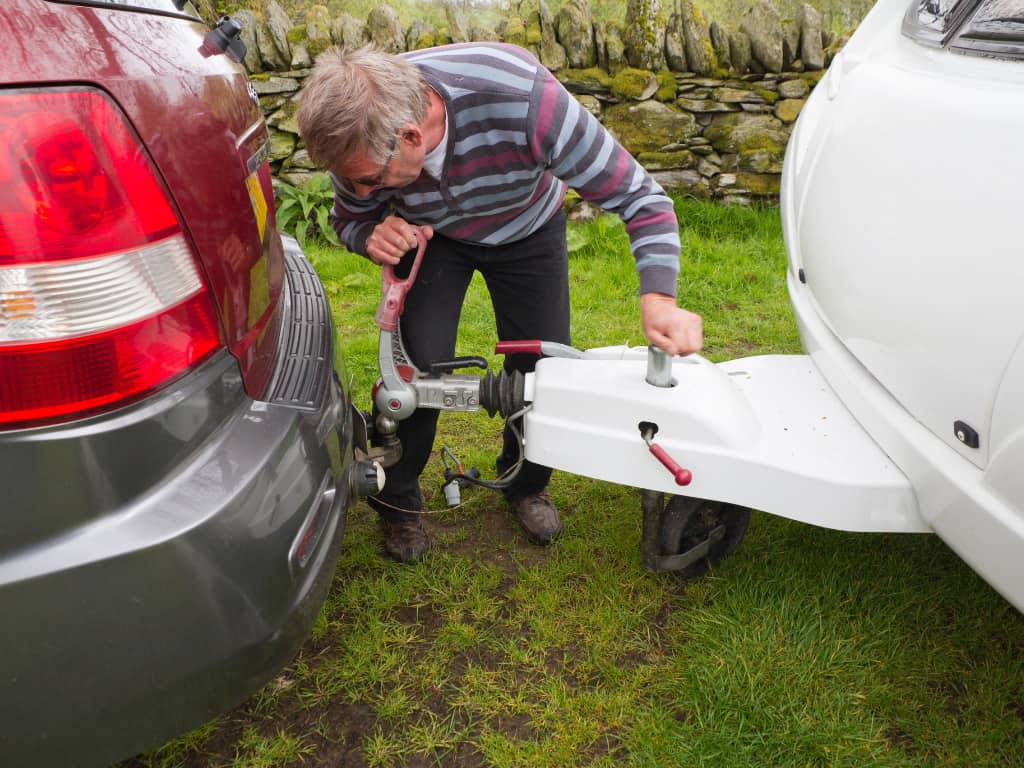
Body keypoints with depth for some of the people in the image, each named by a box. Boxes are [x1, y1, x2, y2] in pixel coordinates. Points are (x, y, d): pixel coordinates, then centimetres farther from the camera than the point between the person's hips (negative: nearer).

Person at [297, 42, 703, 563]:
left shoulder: (525, 100, -44)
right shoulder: (360, 138, -32)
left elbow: (637, 194, -35)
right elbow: (351, 221, -9)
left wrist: (658, 299, -50)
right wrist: (374, 236, -35)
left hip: (527, 230, 0)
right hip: (431, 235, 1)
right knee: (417, 363, -16)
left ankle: (526, 486, 28)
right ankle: (397, 503, 12)